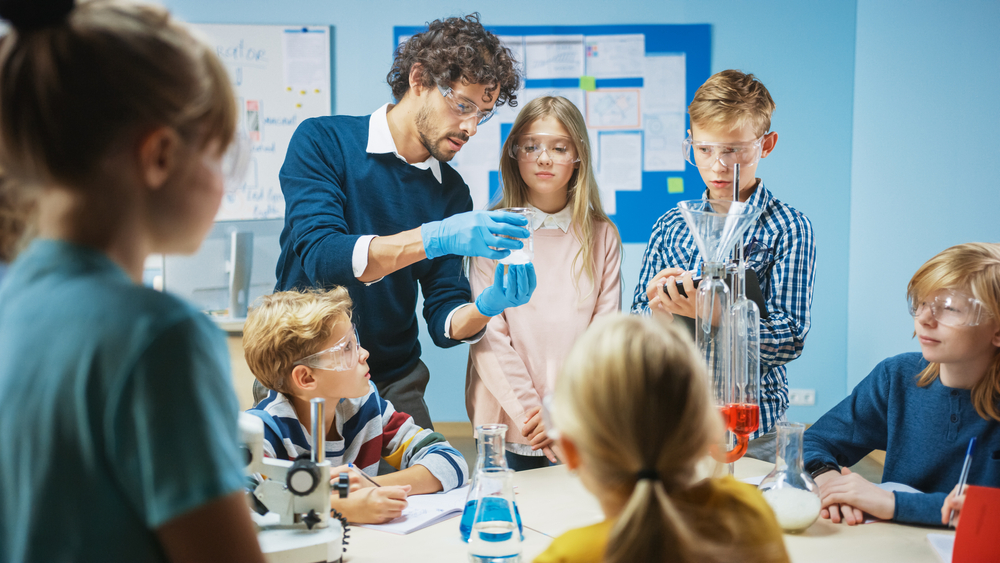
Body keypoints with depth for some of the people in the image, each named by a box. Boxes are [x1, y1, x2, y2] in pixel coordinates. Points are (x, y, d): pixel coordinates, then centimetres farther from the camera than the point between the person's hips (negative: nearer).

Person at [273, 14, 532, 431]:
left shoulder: (452, 192, 4)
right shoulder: (322, 142, -8)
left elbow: (445, 321, 2)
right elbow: (320, 256, -23)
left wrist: (486, 308, -21)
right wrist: (432, 238, -32)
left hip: (393, 383, 4)